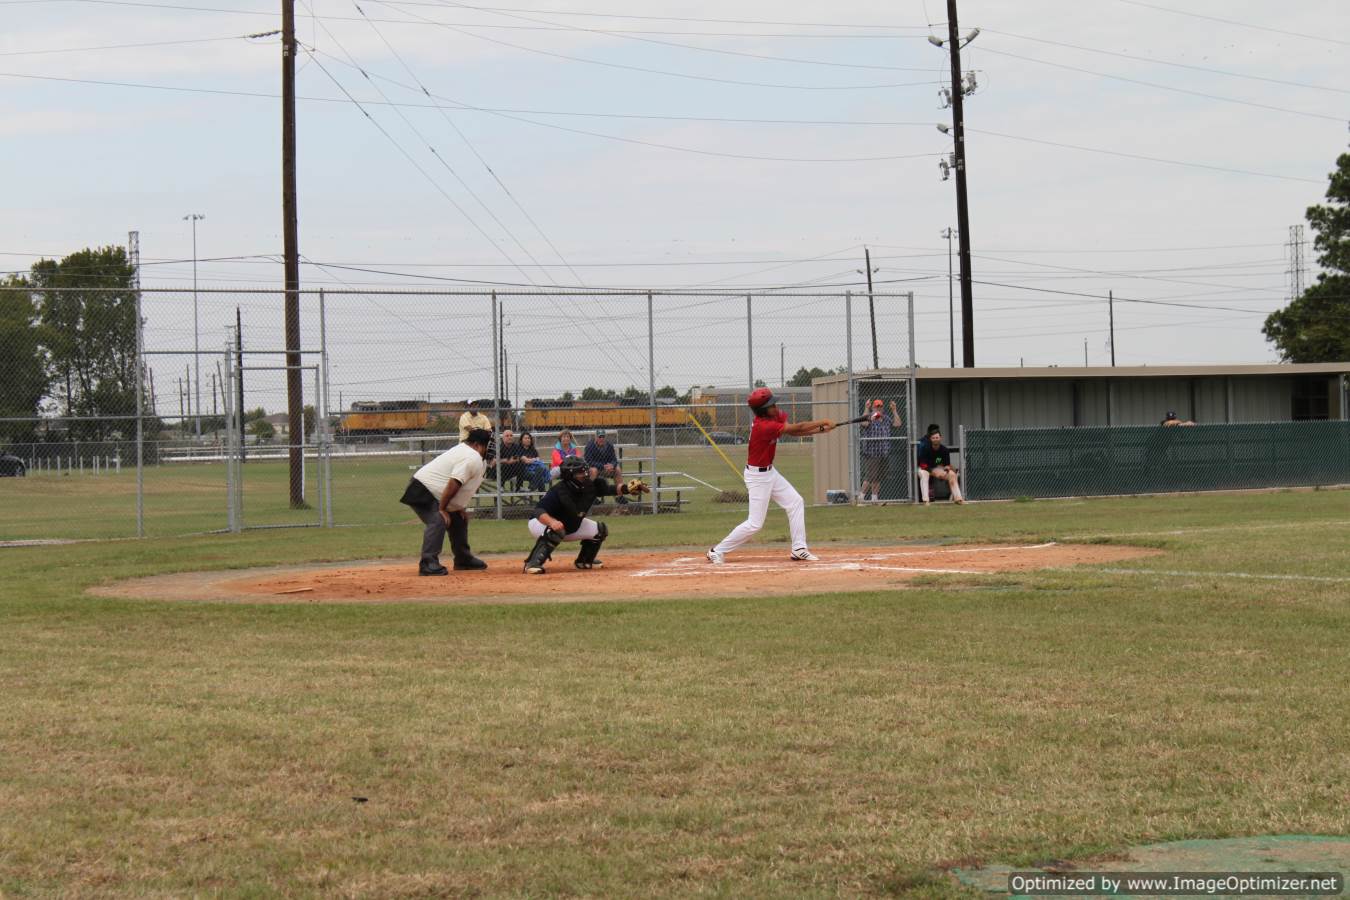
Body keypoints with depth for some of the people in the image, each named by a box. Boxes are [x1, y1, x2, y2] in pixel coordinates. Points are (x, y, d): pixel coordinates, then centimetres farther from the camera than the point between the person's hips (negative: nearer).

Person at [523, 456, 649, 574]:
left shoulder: (590, 486, -15)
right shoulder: (559, 491, -34)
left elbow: (612, 489, -16)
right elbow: (539, 511, -41)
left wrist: (627, 488, -36)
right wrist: (552, 522, -61)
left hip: (572, 526, 8)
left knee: (601, 530, 2)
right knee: (555, 532, -41)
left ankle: (584, 561, 21)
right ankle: (533, 563, -34)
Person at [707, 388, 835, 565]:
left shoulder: (776, 416, -1)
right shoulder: (764, 426, -28)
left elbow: (793, 431, -2)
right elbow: (797, 428, -24)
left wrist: (820, 429, -12)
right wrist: (822, 422, -13)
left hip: (770, 472, 10)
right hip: (757, 476, -10)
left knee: (795, 503, 9)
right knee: (755, 524, -7)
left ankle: (799, 549, 13)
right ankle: (717, 551, 3)